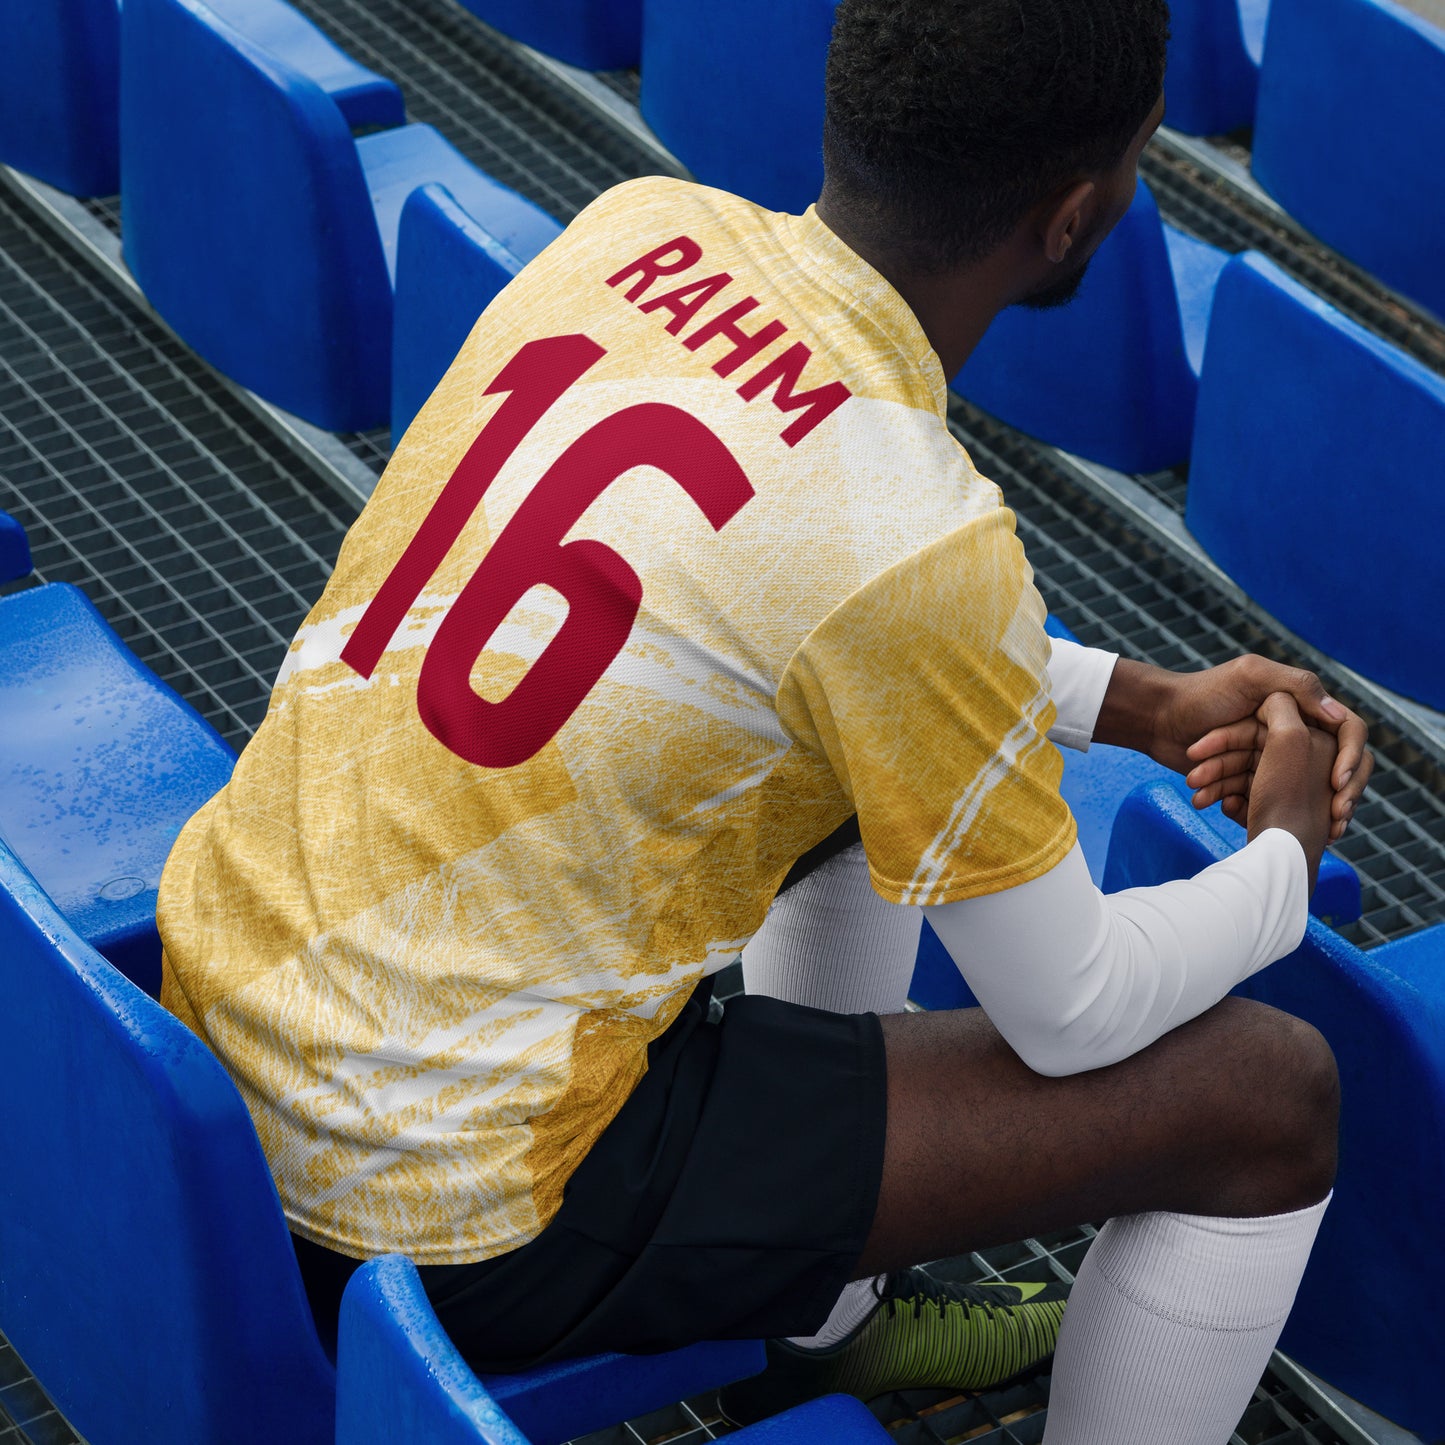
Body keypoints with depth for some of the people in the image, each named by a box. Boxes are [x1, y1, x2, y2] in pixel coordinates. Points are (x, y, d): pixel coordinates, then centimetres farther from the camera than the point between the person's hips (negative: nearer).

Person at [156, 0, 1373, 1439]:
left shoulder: (638, 224, -2)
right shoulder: (914, 537, -23)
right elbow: (1075, 1017, -10)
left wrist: (1147, 706, 15)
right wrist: (1286, 859, 11)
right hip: (472, 1213, -8)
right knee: (1271, 1091, -2)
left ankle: (826, 1322, 41)